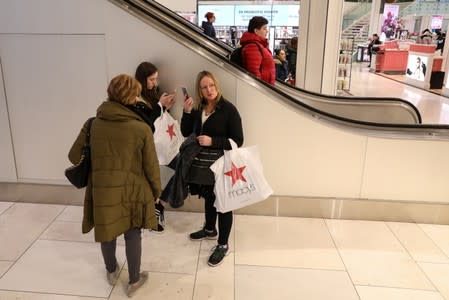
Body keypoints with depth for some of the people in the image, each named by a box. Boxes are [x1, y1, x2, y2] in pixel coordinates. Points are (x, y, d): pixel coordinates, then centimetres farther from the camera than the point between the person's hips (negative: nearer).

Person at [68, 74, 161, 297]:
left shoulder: (93, 124, -8)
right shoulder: (141, 128, -15)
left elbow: (75, 156, 1)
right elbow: (151, 166, -9)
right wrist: (156, 190, 8)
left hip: (102, 190, 3)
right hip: (132, 191, -2)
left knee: (108, 232, 23)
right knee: (133, 234, 16)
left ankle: (112, 272, 46)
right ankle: (134, 281, 32)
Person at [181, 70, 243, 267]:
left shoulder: (228, 109, -15)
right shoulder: (197, 108, 2)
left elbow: (238, 141, -15)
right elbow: (186, 133, 5)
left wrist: (212, 141, -23)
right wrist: (186, 113, -9)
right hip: (202, 164, 6)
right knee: (209, 199, 24)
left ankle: (223, 245, 20)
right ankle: (210, 230, 46)